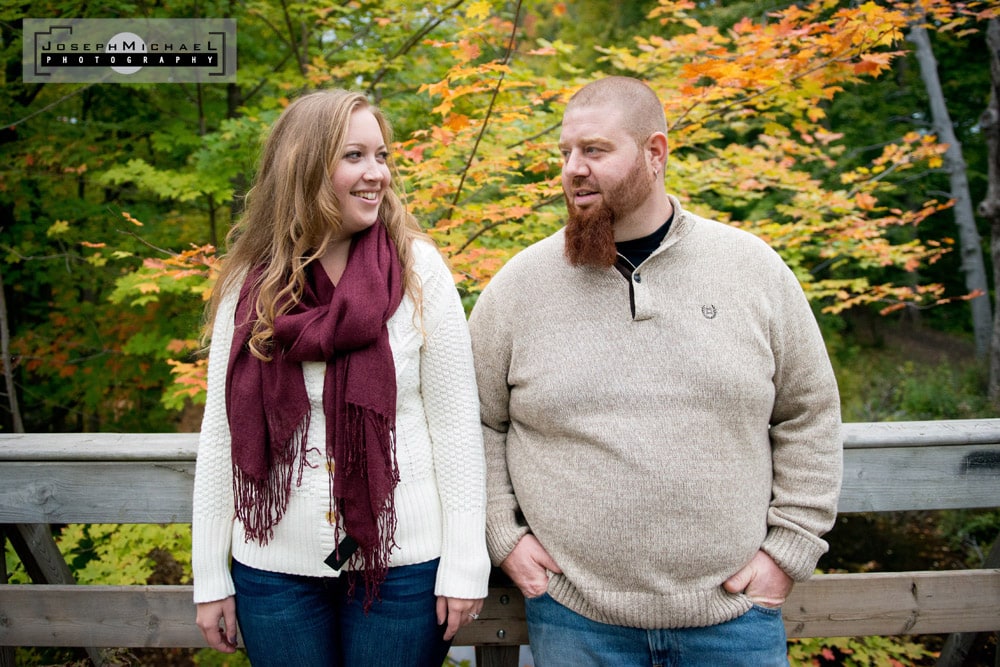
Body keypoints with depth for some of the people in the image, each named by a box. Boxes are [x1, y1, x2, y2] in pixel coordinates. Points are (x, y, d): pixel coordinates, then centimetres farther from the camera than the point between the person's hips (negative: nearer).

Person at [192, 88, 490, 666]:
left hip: (403, 566, -2)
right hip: (274, 571, 2)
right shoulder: (249, 284, -1)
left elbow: (456, 422, -6)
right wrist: (210, 577, 5)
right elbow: (221, 432, 3)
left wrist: (464, 563, -8)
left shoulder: (419, 269, -8)